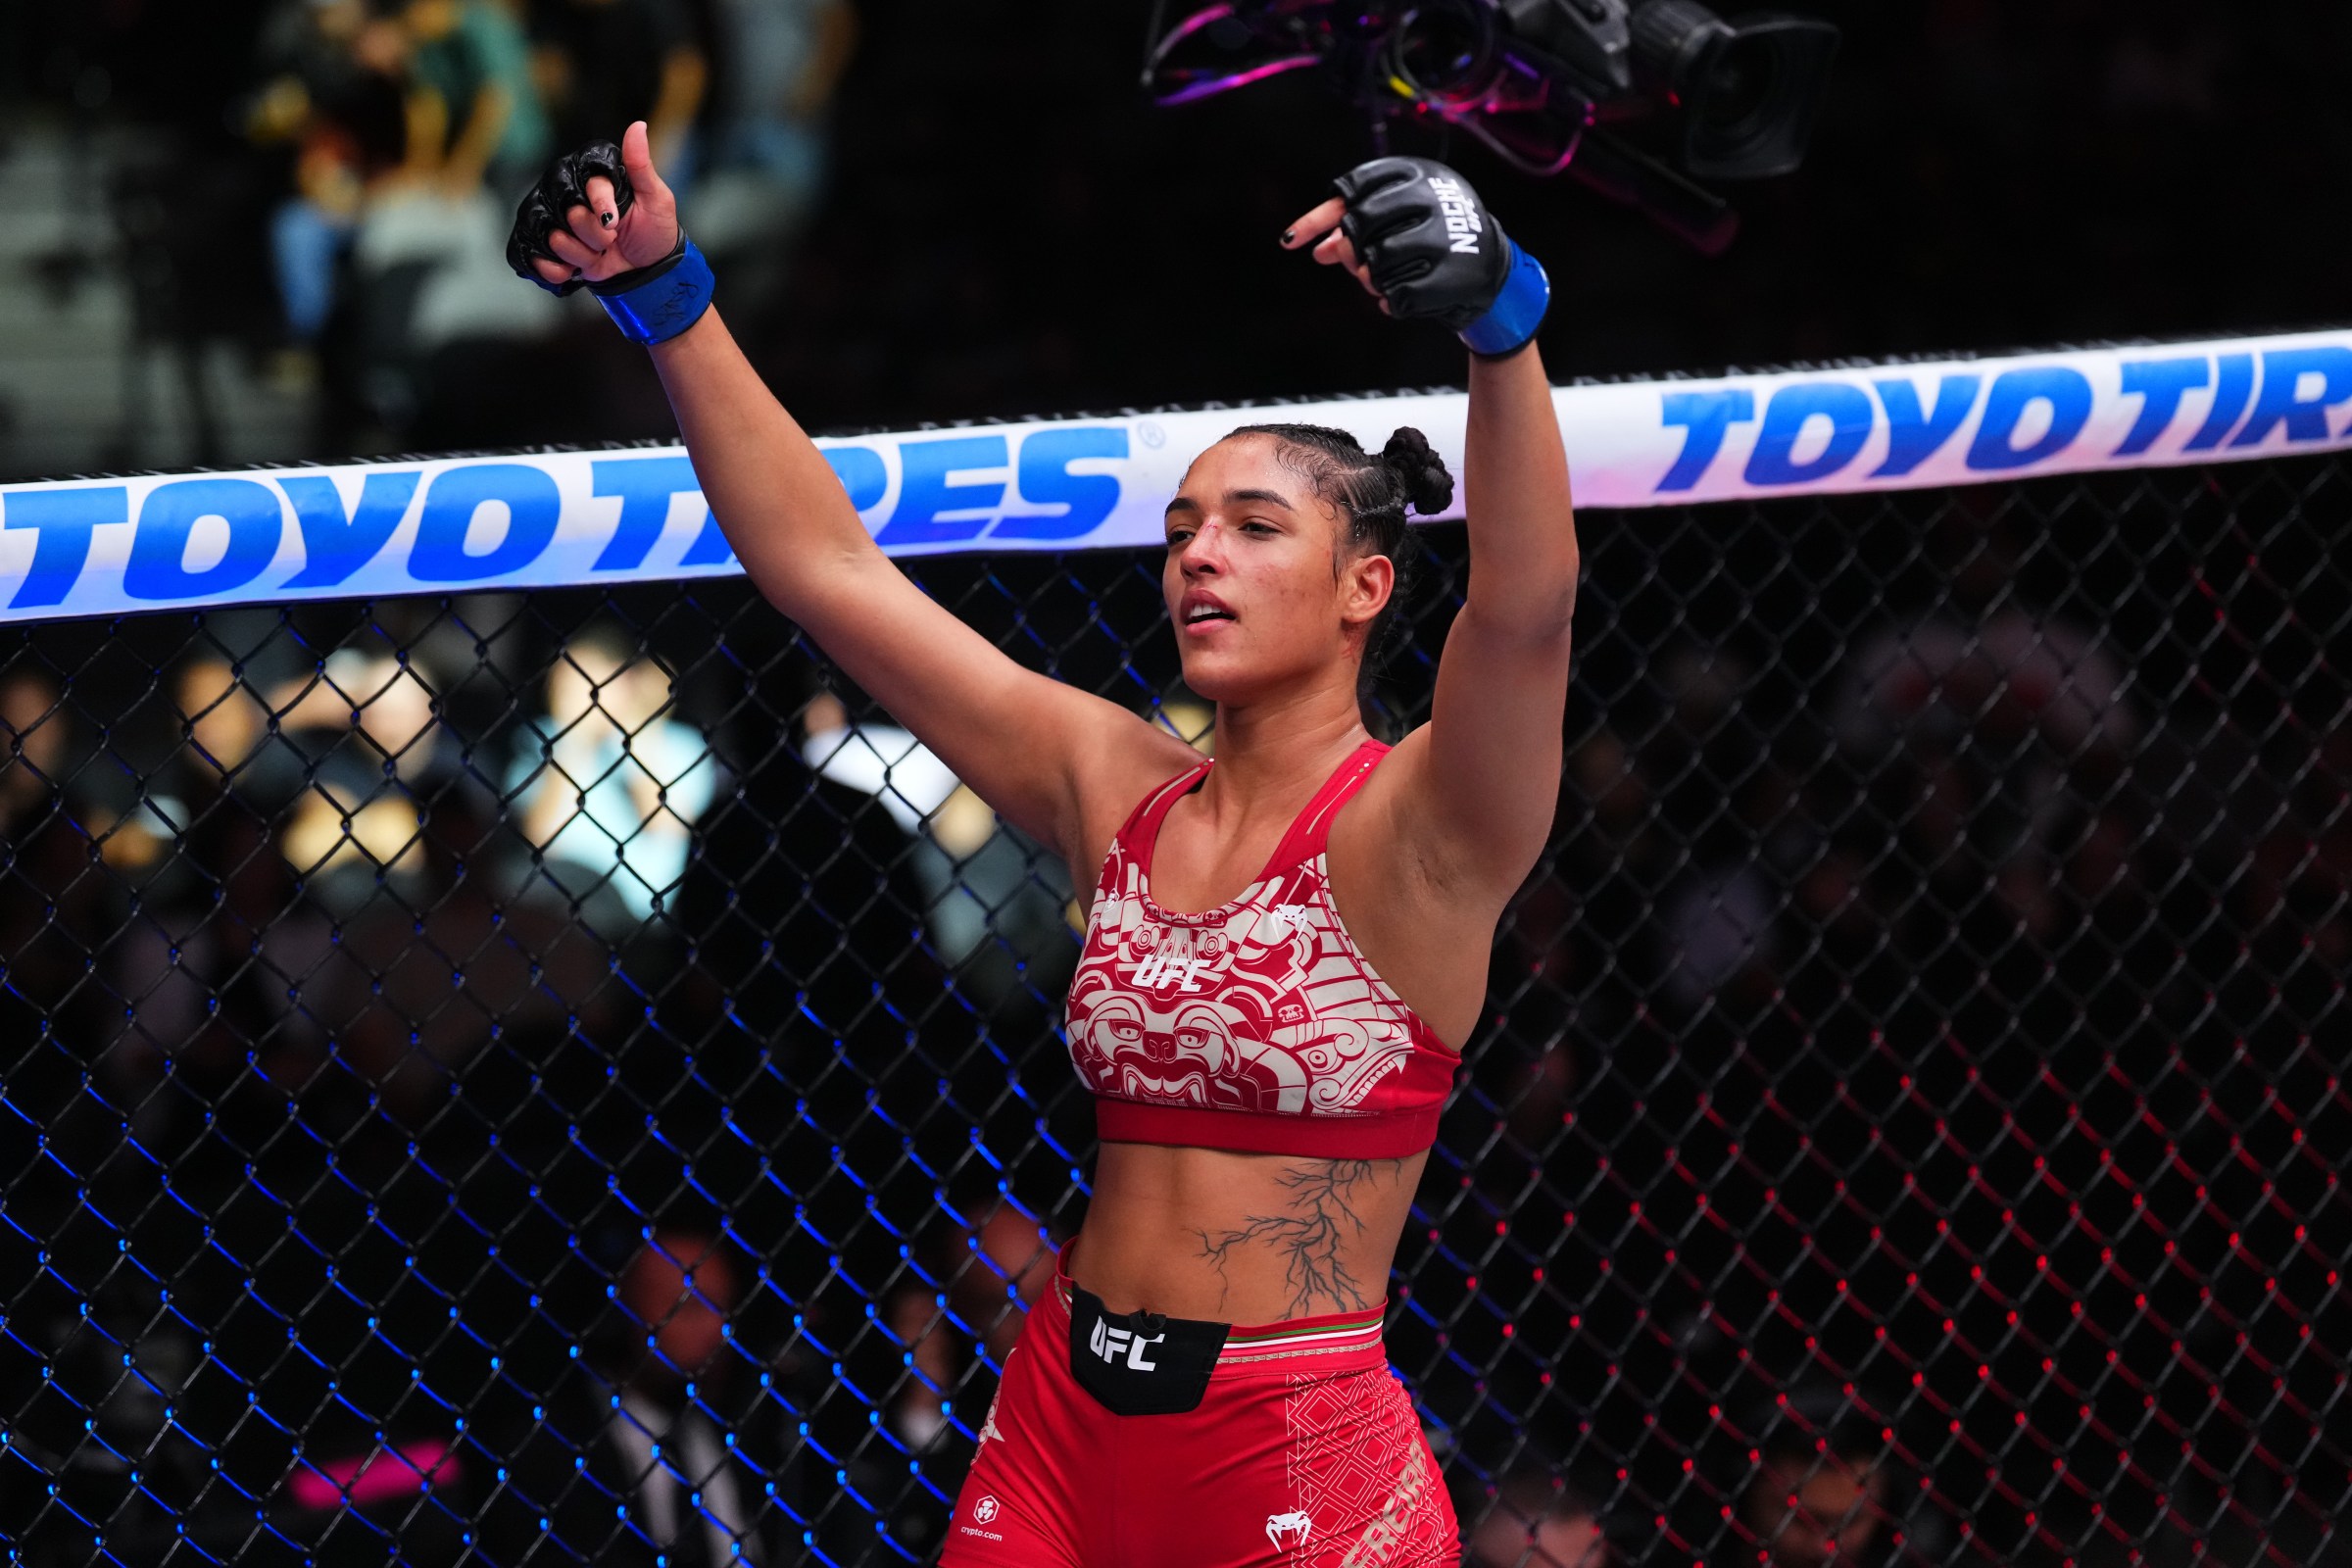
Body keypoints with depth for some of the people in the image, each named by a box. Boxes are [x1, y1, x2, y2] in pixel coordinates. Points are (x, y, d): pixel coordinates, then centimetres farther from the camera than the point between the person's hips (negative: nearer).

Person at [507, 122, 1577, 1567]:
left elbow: (1527, 600, -28)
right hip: (1063, 1431, 5)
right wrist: (668, 304, 2)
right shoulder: (1119, 790, 7)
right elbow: (824, 566, 9)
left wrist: (1500, 317, -44)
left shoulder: (1409, 831, -8)